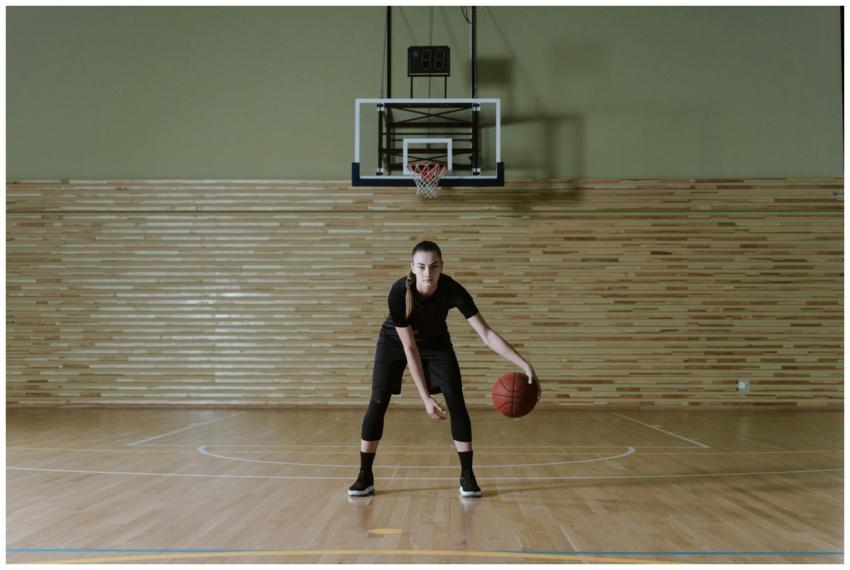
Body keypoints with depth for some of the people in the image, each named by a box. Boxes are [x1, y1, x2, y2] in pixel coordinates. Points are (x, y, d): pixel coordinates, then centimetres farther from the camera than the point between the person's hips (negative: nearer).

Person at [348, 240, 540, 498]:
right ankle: (365, 477, 1)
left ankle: (467, 476, -2)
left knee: (456, 401, -11)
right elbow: (410, 348, -33)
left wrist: (526, 365, -42)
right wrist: (425, 397, -36)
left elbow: (487, 334, -33)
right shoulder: (399, 293, -37)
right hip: (395, 342, -1)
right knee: (378, 402, -10)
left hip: (436, 343, 1)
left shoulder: (452, 290, -33)